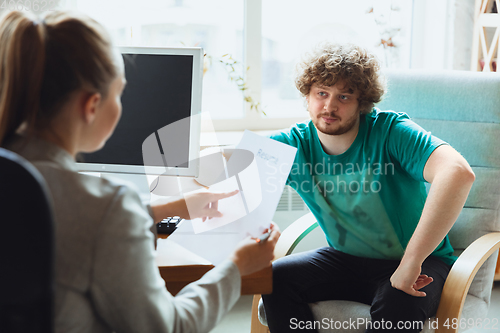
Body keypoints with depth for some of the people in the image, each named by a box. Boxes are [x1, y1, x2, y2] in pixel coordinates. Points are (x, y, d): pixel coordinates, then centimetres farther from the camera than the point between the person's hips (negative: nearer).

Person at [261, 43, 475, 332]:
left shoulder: (390, 130, -21)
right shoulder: (295, 143, -6)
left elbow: (458, 173, -38)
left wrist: (411, 262, -40)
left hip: (419, 262, -4)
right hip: (346, 260, 4)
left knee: (399, 303, -35)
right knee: (275, 278, -17)